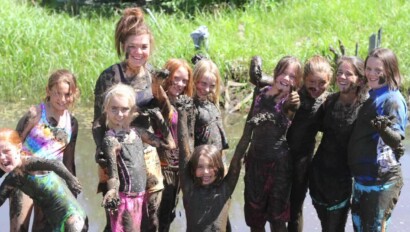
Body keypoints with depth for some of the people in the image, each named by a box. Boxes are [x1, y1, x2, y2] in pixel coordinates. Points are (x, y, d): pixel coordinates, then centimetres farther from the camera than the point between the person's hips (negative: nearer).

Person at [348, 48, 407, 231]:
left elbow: (397, 138, -27)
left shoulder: (393, 100, -14)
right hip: (362, 176, 9)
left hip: (381, 180, -9)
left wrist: (384, 129, -44)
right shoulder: (371, 97, 12)